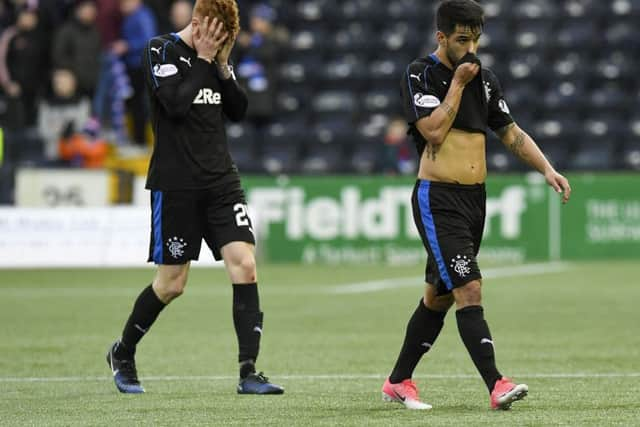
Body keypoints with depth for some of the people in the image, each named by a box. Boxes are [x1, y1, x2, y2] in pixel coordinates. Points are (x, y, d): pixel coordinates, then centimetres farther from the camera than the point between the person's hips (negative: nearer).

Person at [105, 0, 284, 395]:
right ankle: (123, 353, 26)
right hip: (176, 183, -5)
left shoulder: (216, 56, 10)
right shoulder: (161, 50, -7)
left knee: (244, 265, -11)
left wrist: (222, 64, -2)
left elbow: (239, 110, 10)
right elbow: (175, 104, -20)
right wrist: (203, 59, -13)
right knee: (172, 282, 1)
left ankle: (249, 373, -11)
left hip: (221, 180, 5)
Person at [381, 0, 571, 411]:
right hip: (438, 199, -7)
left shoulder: (485, 79, 11)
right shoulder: (421, 74, -7)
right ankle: (496, 385, -24)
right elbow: (434, 131, -18)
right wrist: (459, 82, -13)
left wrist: (548, 169, 4)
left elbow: (512, 133, 16)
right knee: (469, 289, -17)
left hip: (475, 199, 7)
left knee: (439, 296, 14)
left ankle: (399, 381, 26)